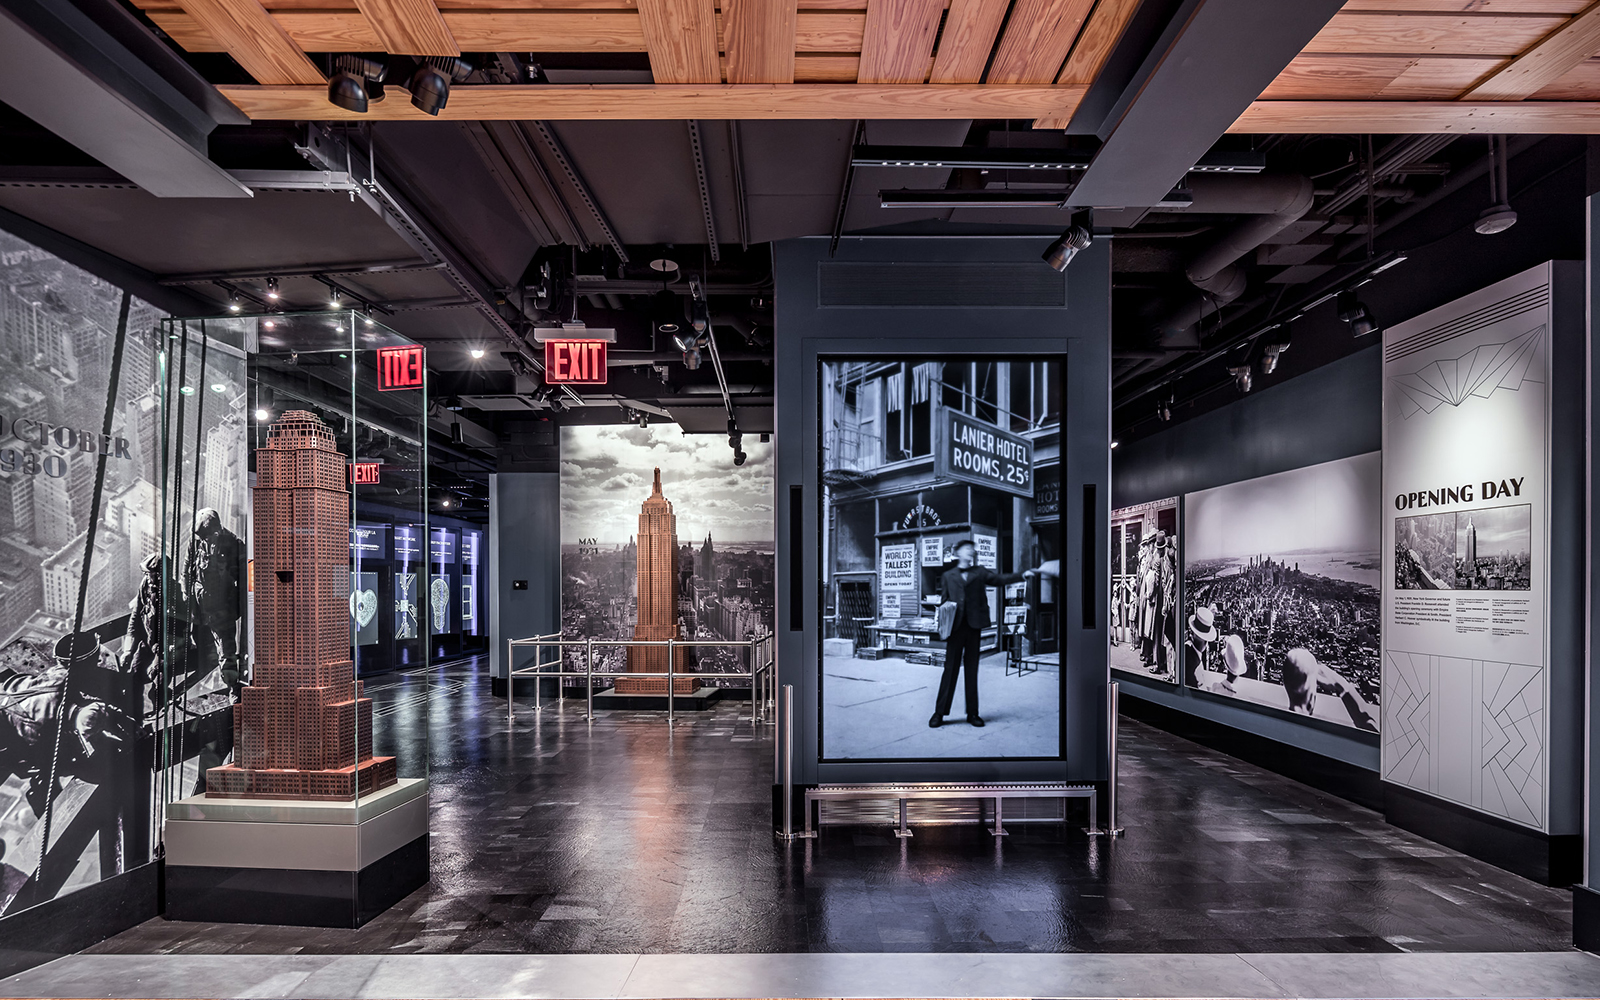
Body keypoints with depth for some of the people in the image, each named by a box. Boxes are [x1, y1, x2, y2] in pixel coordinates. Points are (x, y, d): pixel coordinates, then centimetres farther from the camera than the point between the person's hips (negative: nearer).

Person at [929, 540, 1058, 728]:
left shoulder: (980, 572, 12)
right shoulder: (948, 576, 12)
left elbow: (1000, 579, 0)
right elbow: (943, 600, 14)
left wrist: (1022, 575, -13)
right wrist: (946, 605, -9)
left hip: (974, 627, 1)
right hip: (955, 627, -1)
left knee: (972, 670, 6)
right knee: (950, 669, -2)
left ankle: (972, 713, 13)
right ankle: (940, 713, 3)